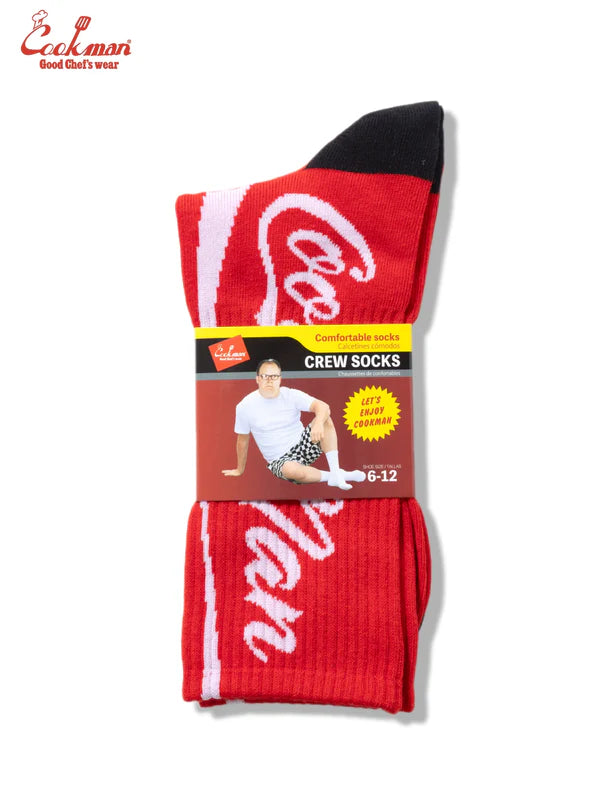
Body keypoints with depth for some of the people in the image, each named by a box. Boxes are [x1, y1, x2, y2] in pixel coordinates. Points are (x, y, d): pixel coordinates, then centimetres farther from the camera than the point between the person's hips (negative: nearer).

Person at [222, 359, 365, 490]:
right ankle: (331, 477, -12)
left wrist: (318, 423, -43)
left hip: (303, 446, 2)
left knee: (325, 419, -22)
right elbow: (243, 440, 5)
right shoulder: (245, 406, -6)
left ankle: (336, 472, -22)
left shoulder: (291, 395, -6)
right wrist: (240, 470, 15)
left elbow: (323, 406, -20)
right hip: (280, 461, -2)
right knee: (291, 470, -39)